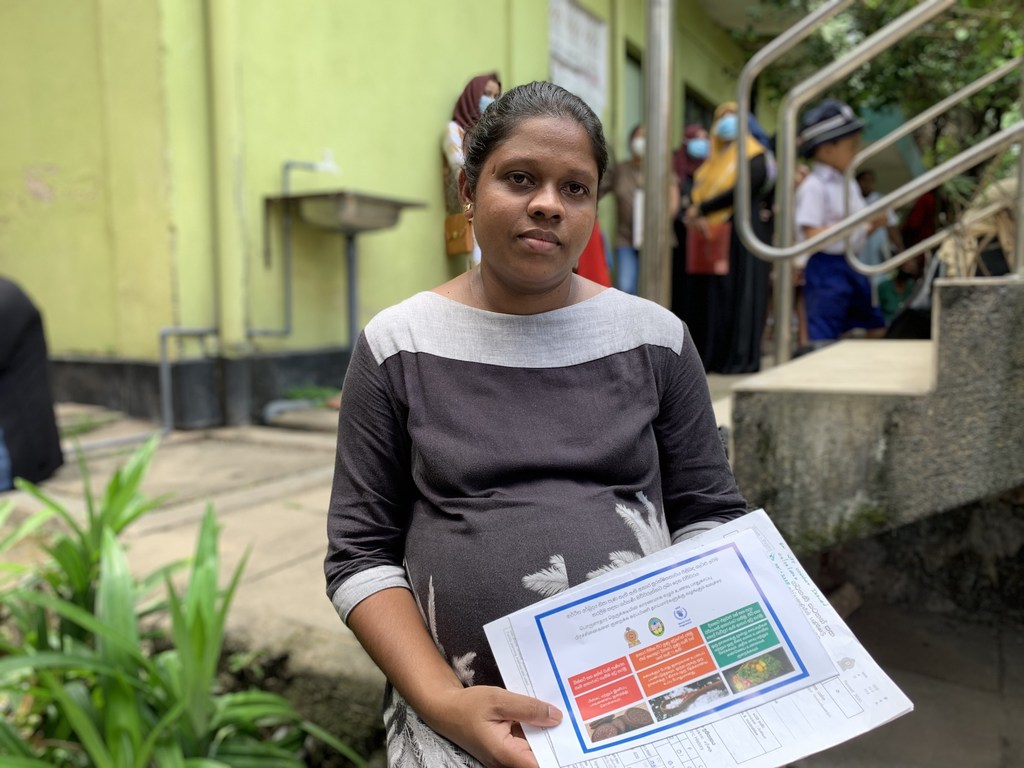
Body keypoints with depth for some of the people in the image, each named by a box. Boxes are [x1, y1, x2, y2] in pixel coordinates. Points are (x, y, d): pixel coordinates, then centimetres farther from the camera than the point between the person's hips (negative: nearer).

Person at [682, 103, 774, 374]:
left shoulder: (754, 156, 1)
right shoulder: (716, 159, 21)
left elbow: (741, 190, -14)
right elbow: (699, 190, 13)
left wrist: (702, 209, -13)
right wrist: (696, 214, -10)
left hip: (743, 235, -6)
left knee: (740, 293, -7)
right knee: (712, 295, 1)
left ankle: (743, 359, -4)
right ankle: (712, 356, 5)